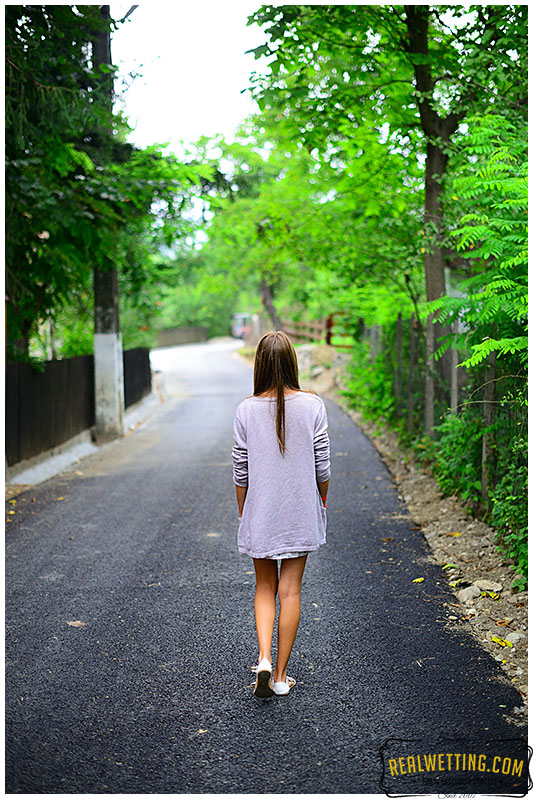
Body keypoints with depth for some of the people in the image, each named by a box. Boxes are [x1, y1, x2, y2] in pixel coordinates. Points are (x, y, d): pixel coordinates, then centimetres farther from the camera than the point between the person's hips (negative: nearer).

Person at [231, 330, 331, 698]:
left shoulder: (247, 410, -7)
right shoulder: (312, 404, -8)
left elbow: (241, 471, -1)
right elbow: (322, 464, -4)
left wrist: (243, 512, 12)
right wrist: (322, 500, 13)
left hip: (260, 512, 0)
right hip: (301, 511, 0)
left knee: (265, 588, 16)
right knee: (290, 590, 8)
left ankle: (264, 660, -1)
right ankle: (281, 675, 15)